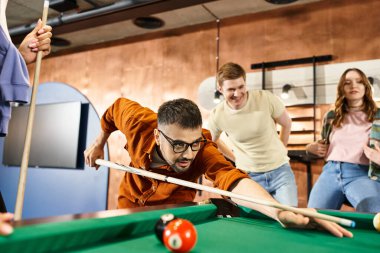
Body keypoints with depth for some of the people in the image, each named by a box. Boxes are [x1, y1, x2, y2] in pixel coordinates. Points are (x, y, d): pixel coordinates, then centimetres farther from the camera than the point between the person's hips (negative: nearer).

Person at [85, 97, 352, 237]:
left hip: (174, 208, -1)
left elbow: (233, 180, -60)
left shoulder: (204, 150, -39)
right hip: (132, 202, 2)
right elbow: (117, 107, -8)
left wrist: (280, 212, -78)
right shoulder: (138, 121, -33)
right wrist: (99, 142, 1)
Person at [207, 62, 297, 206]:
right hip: (248, 176, 0)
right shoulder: (217, 116, -14)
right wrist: (237, 159, 6)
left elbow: (287, 123, 3)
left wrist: (279, 152, 10)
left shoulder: (266, 99, -16)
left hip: (280, 170, 0)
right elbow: (212, 140, 9)